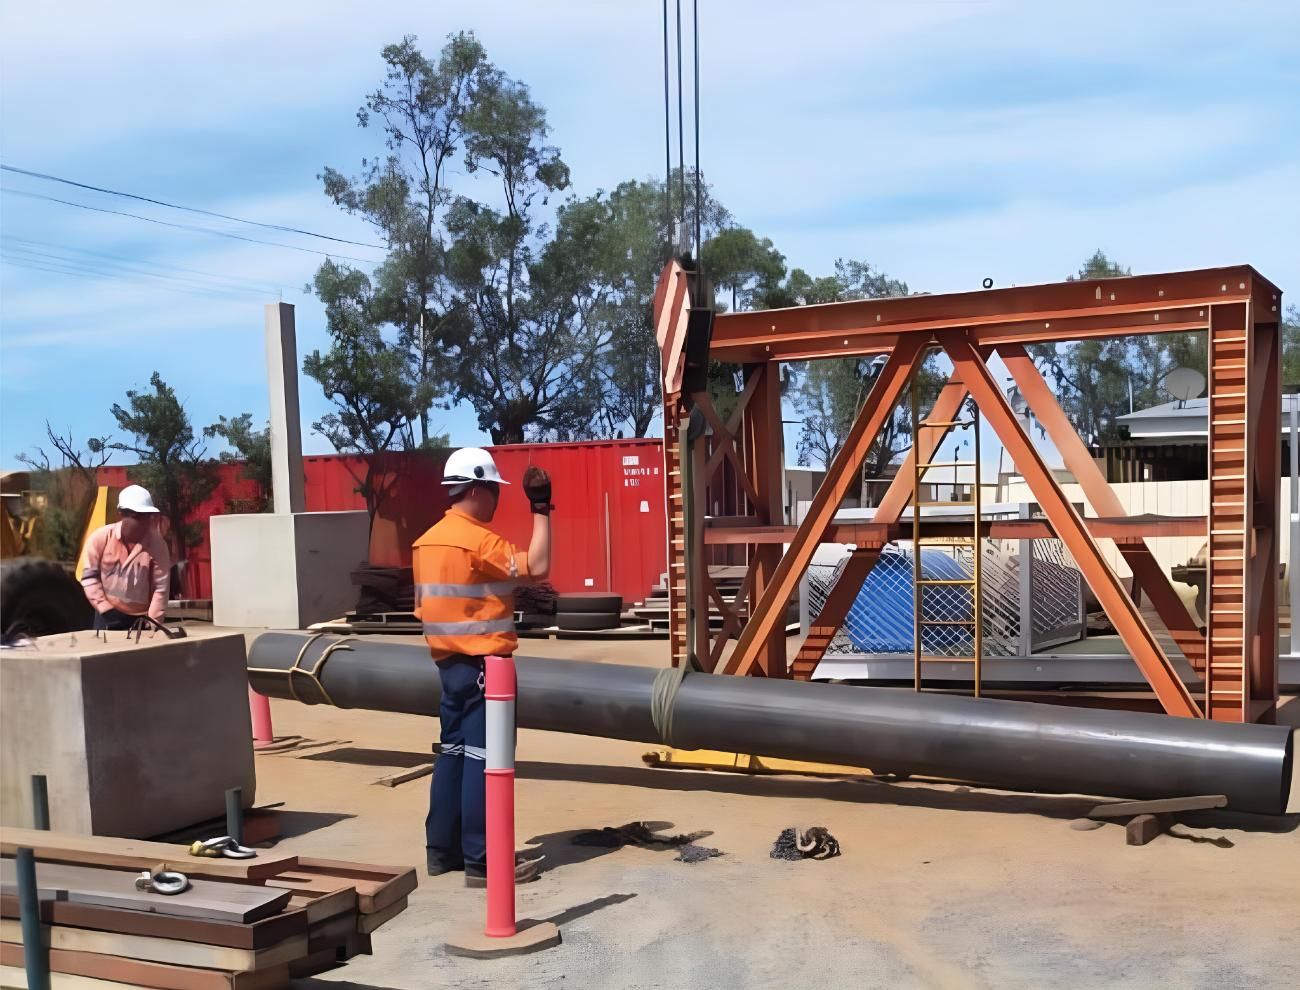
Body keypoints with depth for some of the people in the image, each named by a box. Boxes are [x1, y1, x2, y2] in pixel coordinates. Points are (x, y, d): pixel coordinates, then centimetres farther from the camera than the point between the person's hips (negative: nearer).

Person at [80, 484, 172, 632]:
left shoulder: (157, 543, -11)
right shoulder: (101, 538, -9)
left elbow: (161, 587, -10)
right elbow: (89, 576, -3)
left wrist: (153, 623, -14)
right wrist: (106, 609, -11)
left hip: (141, 619, 0)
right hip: (109, 617, 1)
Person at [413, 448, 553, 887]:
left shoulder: (428, 541, 11)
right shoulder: (479, 540, -16)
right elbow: (536, 567, -21)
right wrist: (541, 509, -16)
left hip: (449, 662, 9)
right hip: (482, 664, -9)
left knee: (452, 753, 13)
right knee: (483, 758, -5)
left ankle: (442, 850, 19)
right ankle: (482, 861, -2)